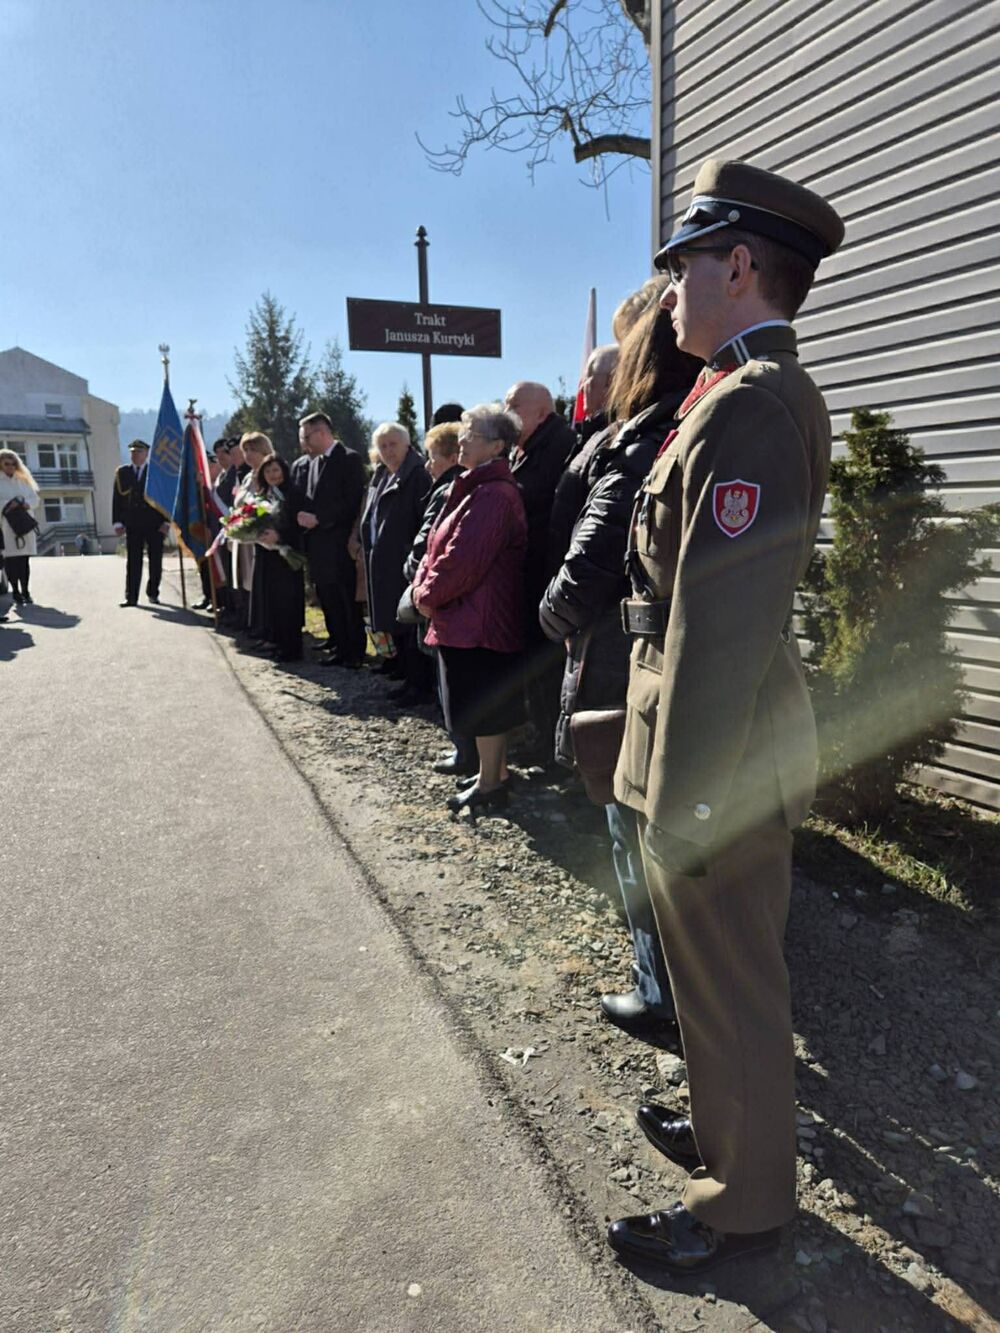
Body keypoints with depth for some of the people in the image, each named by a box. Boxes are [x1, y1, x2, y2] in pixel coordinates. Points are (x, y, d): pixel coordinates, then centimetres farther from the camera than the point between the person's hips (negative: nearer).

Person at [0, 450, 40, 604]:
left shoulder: (23, 480, 16)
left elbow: (35, 498, 12)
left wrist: (28, 503, -8)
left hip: (25, 523, 4)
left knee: (24, 559, 4)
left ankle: (25, 591, 11)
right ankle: (16, 593, 2)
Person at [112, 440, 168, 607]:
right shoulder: (122, 472, 9)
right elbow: (116, 498, 7)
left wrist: (166, 521, -7)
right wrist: (117, 522, -1)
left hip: (154, 524, -1)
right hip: (132, 524, 1)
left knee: (155, 561, 5)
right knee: (132, 562, -1)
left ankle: (153, 593, 19)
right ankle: (131, 597, 0)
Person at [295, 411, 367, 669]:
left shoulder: (349, 459, -7)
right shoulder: (303, 464, 14)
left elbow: (351, 502, -14)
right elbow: (298, 500, 17)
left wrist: (318, 519, -15)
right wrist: (302, 518, -2)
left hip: (339, 544, -7)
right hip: (316, 544, 7)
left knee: (347, 601, 0)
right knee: (327, 600, 11)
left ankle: (354, 652, 10)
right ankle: (338, 647, 21)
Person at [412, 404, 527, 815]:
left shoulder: (492, 494, -19)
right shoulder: (479, 487, 15)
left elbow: (463, 559, -24)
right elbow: (440, 546, 15)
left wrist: (428, 596, -11)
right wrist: (424, 584, 1)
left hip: (480, 619, -10)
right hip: (472, 616, 10)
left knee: (482, 703, 0)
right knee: (486, 701, 18)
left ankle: (490, 785, 13)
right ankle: (496, 771, 31)